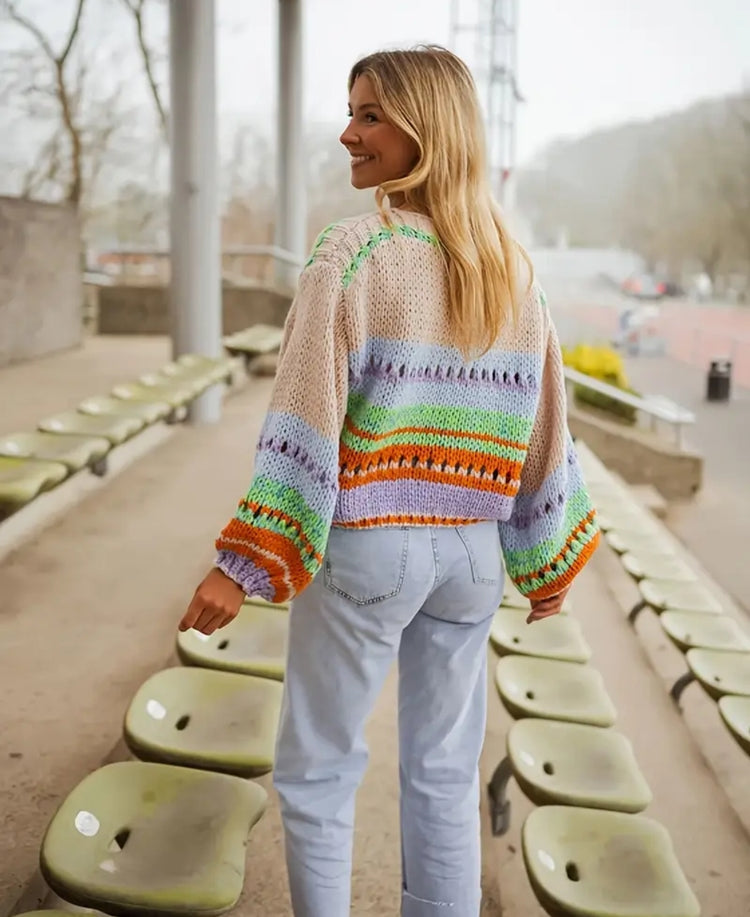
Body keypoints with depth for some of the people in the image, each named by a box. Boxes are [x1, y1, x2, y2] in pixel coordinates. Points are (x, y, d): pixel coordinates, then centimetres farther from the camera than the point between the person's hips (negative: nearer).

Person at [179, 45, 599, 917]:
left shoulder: (351, 253, -13)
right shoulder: (512, 268, 4)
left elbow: (307, 423, -17)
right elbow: (540, 425, 7)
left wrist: (241, 563, -14)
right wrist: (549, 561, 16)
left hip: (365, 543, -5)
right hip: (472, 549, 5)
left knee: (316, 767, 12)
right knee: (445, 773, 16)